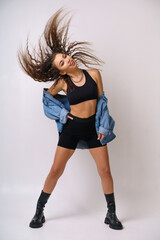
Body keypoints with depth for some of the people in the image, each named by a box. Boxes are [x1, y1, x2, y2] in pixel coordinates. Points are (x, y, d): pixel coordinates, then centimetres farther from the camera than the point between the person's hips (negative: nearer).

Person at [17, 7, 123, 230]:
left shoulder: (94, 74, -6)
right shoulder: (62, 82, -7)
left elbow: (102, 101, 0)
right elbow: (47, 96, 12)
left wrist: (103, 126, -5)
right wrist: (60, 112, -2)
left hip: (94, 127, 1)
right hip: (71, 128, -1)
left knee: (105, 170, 3)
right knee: (56, 170, 5)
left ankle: (111, 214, 23)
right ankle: (39, 211, 23)